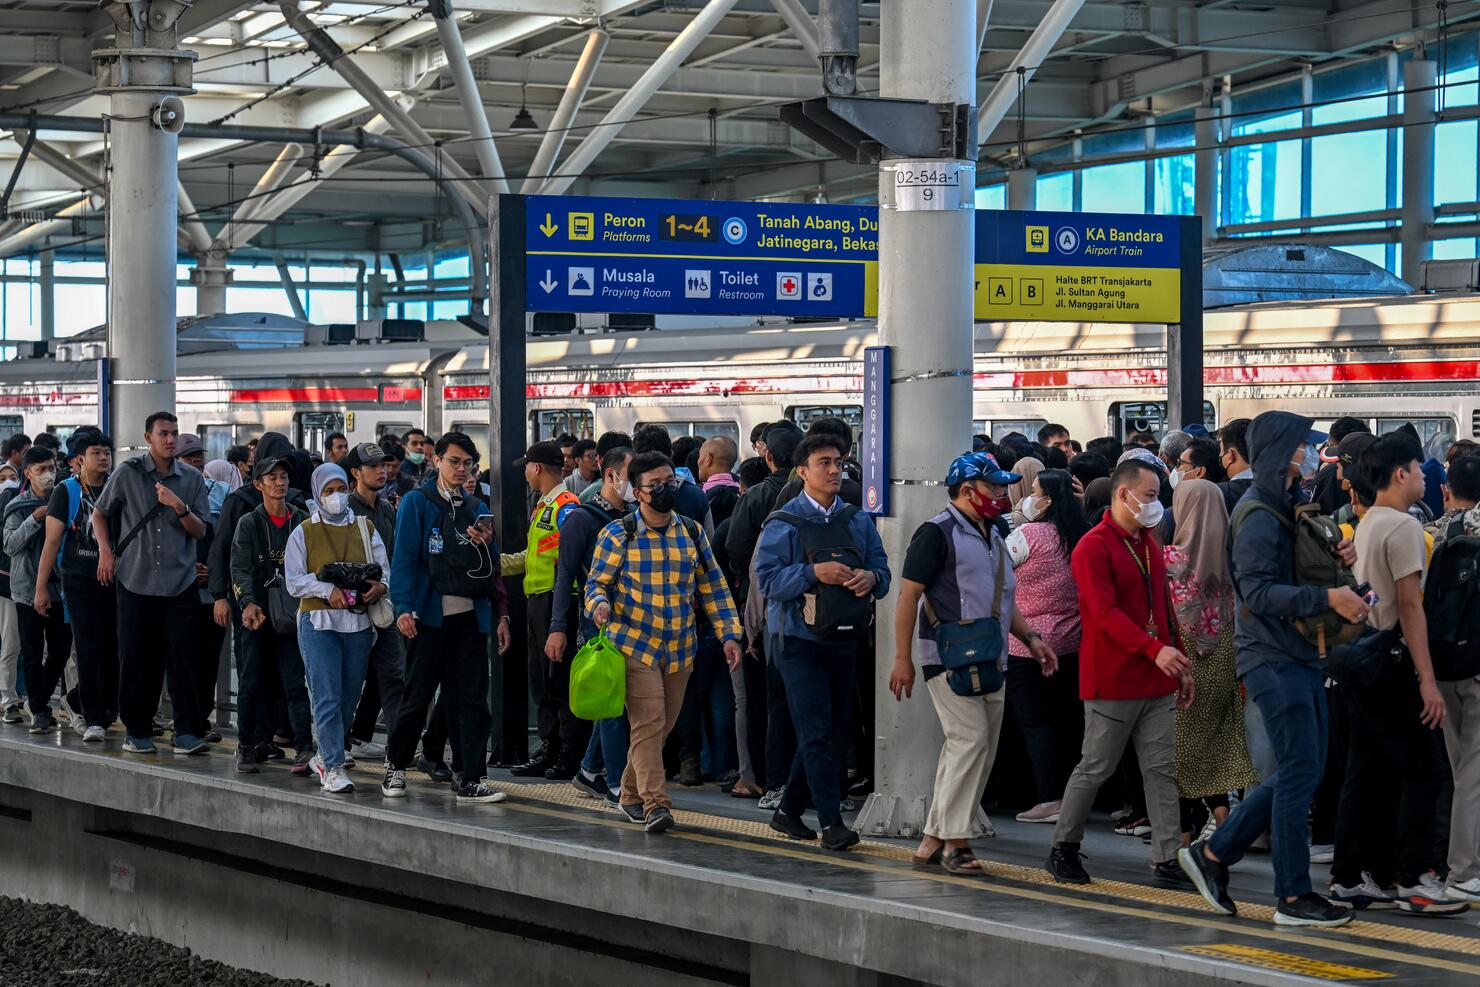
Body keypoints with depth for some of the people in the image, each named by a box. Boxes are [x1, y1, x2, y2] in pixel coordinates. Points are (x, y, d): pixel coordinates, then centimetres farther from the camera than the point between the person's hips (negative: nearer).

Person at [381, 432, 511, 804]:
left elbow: (491, 570, 17)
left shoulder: (477, 509, 15)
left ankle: (471, 779, 2)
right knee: (417, 696, 3)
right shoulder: (417, 503, 1)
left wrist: (486, 545, -4)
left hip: (471, 616, 4)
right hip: (430, 615, -4)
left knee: (471, 700, 1)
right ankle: (395, 766, 20)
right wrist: (403, 608, -16)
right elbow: (404, 559, -6)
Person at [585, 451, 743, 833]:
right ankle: (655, 804, -18)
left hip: (680, 649, 5)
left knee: (662, 726, 10)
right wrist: (599, 604, -24)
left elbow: (713, 587, 12)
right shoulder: (618, 534, -4)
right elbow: (597, 582, -1)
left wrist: (728, 633, 5)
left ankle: (632, 794, 26)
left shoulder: (692, 532, 8)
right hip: (633, 644, -4)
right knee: (648, 722, -15)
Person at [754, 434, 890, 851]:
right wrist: (814, 573, -24)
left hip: (843, 640, 6)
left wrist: (871, 577, -13)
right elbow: (767, 578, -12)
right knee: (817, 730, -10)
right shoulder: (783, 523, -4)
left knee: (833, 733, 10)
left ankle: (789, 810, 24)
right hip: (799, 639, -5)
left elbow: (882, 570, 11)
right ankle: (831, 821, -10)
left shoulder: (858, 520, 10)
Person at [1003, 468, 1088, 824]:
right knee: (1067, 719, 11)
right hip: (1071, 644, 6)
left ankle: (1049, 799, -6)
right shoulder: (1079, 537, 6)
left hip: (1029, 644, -6)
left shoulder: (1028, 534, -13)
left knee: (1035, 720, -2)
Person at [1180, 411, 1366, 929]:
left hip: (1299, 655, 10)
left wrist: (1338, 556, 4)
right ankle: (1293, 896, -2)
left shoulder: (1286, 507, 17)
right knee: (1300, 773, -8)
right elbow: (1258, 591, -23)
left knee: (1299, 771, 12)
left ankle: (1213, 852, 20)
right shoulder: (1258, 515, -14)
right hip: (1273, 657, -10)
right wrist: (1327, 598, -30)